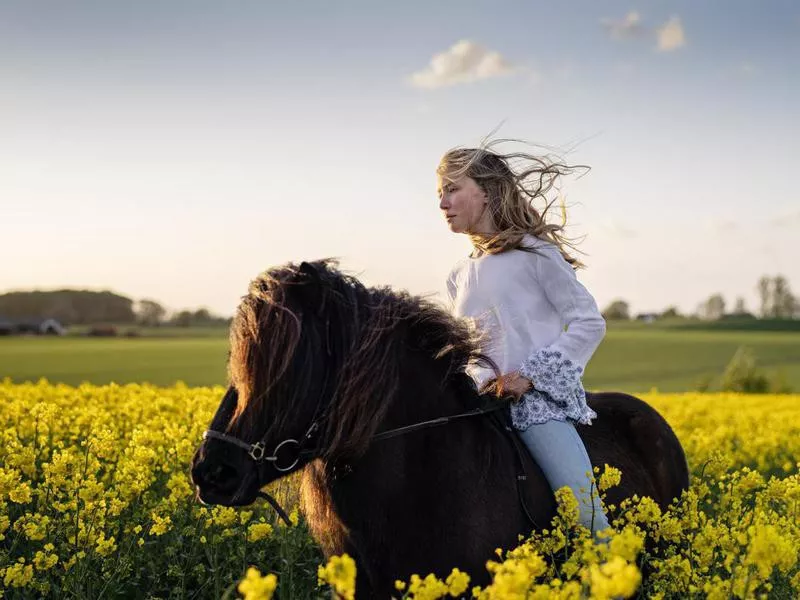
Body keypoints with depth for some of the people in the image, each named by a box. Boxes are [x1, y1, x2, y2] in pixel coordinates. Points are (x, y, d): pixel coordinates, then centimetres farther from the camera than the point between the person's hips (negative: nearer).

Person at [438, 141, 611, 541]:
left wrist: (530, 375, -13)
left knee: (582, 510, -20)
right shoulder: (459, 279, 17)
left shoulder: (534, 253, -1)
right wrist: (483, 381, -2)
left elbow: (589, 322, -4)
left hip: (541, 399, -6)